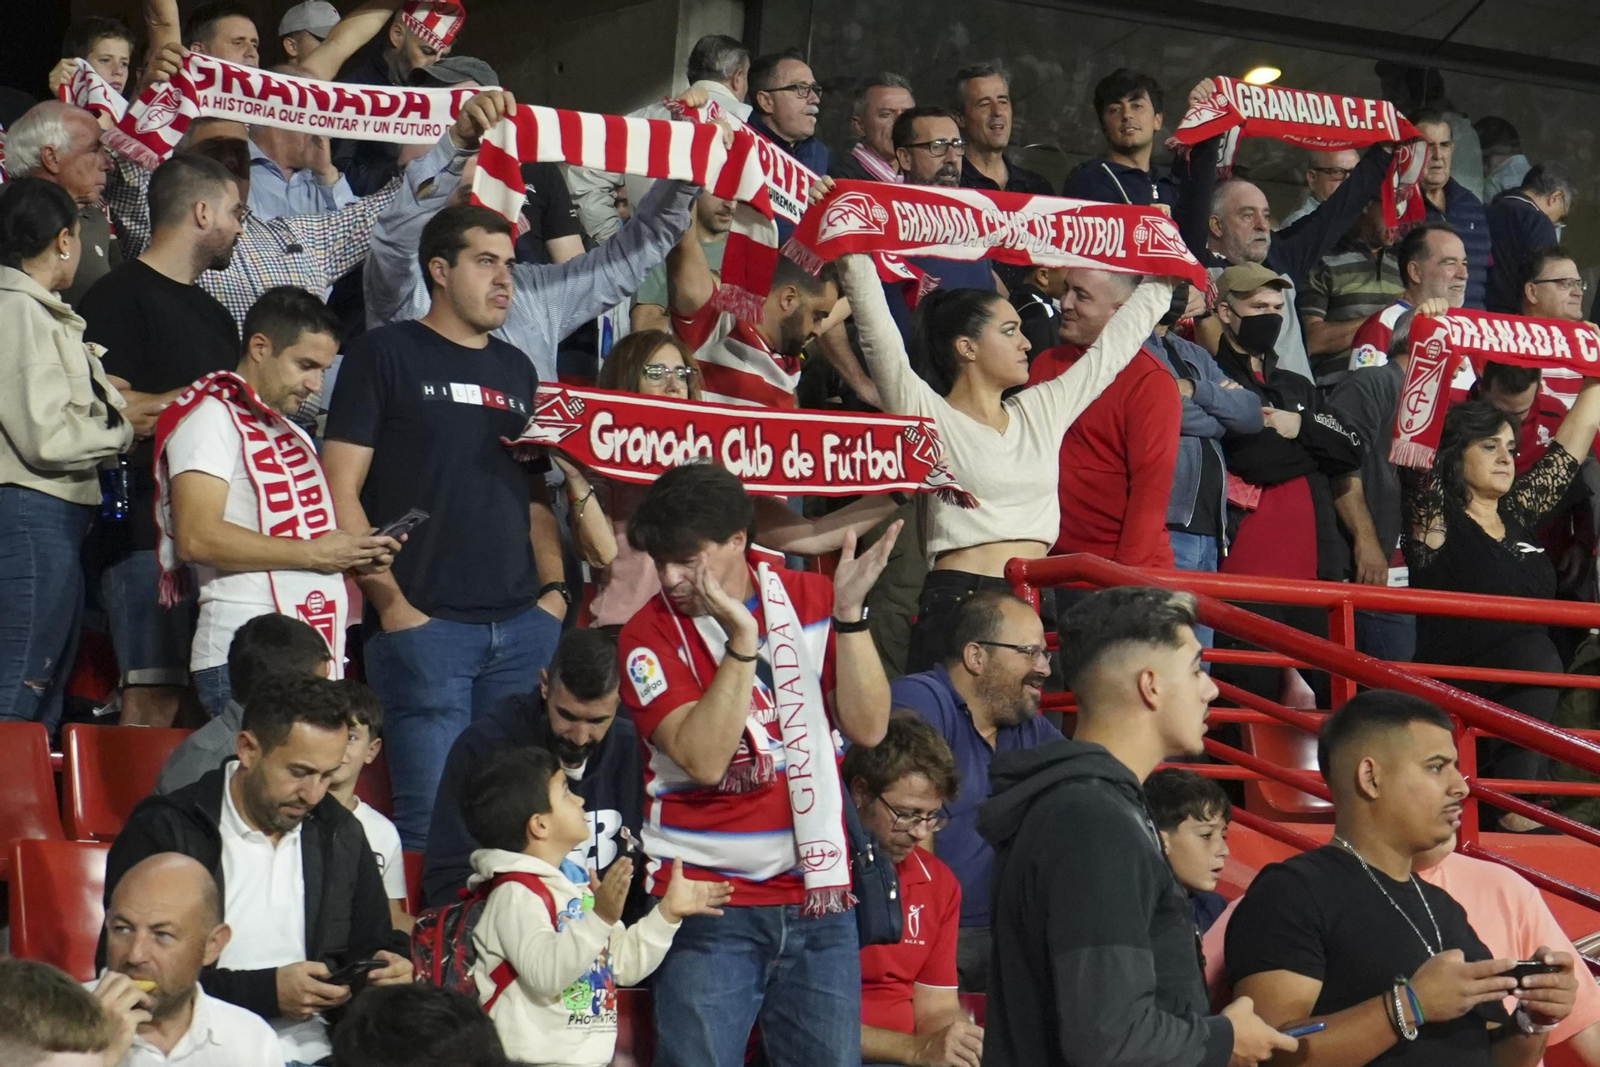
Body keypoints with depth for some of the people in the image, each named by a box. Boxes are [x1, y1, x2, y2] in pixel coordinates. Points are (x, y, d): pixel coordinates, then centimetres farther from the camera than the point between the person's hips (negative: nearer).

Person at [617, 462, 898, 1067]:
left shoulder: (811, 599, 7)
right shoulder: (650, 635, -3)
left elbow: (867, 728, -1)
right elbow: (704, 759, -16)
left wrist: (848, 611, -11)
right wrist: (741, 640, -21)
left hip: (818, 901, 3)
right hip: (707, 904, -3)